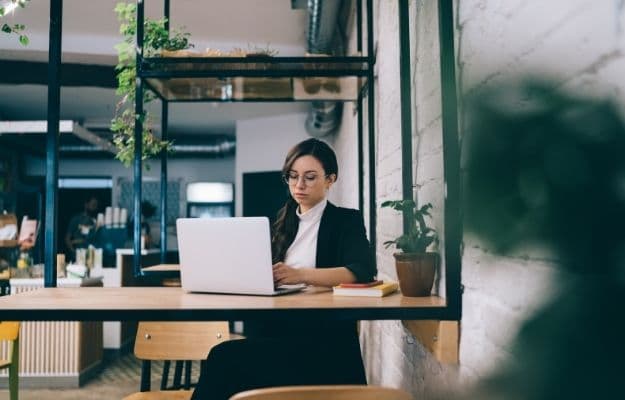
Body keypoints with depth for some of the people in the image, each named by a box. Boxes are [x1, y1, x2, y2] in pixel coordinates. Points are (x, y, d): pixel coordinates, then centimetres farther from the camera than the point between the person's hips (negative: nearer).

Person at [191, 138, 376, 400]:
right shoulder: (282, 223, 20)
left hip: (322, 341, -4)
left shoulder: (347, 220, 5)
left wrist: (301, 274, -28)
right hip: (272, 329, 4)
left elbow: (363, 271, -14)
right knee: (225, 356, -30)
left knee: (226, 357, -28)